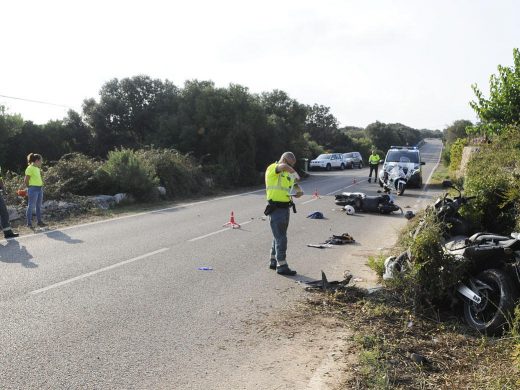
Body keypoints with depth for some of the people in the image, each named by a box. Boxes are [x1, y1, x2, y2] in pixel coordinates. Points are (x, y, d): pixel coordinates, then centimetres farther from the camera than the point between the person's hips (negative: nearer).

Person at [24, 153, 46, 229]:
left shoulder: (38, 168, 14)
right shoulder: (30, 168, -12)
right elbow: (26, 180, -11)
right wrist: (29, 188, -2)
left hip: (40, 189, 9)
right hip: (33, 189, -9)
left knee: (39, 206, 13)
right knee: (31, 206, -3)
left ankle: (39, 221, 20)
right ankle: (29, 223, 2)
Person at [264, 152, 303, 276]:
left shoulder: (287, 175, 16)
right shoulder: (272, 168, -10)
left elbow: (296, 188, 19)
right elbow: (283, 166, -33)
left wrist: (299, 192, -3)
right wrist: (295, 173, -20)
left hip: (285, 208, 9)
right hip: (275, 208, -9)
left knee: (279, 236, 16)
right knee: (281, 238, -7)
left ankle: (273, 261, 29)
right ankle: (282, 266, -2)